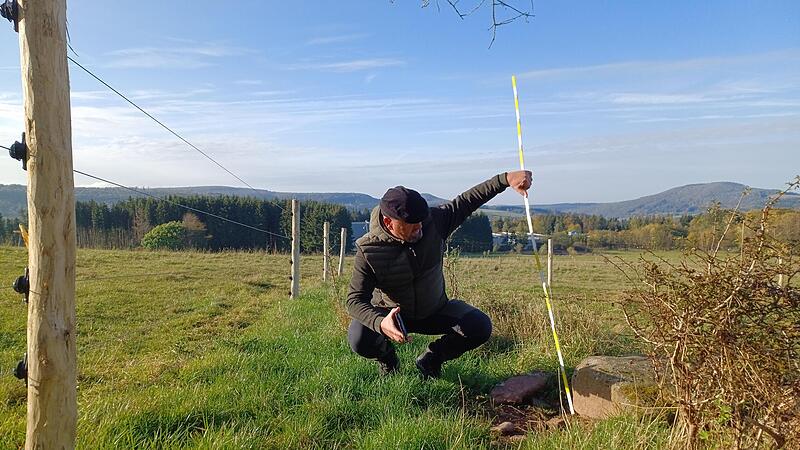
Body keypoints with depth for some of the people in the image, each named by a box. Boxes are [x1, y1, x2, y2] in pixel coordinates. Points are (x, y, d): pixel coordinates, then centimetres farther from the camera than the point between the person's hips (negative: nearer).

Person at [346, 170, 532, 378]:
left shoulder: (433, 221, -18)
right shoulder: (368, 250, -26)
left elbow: (467, 201, -8)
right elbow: (355, 300, -28)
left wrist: (506, 178, -19)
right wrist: (380, 323, -49)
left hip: (435, 311, 3)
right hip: (391, 314, -2)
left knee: (480, 327, -18)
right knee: (359, 338, -32)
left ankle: (431, 358, 9)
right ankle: (386, 355, 8)